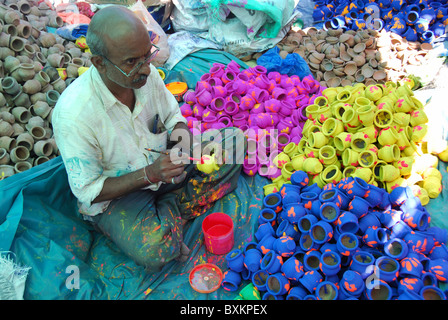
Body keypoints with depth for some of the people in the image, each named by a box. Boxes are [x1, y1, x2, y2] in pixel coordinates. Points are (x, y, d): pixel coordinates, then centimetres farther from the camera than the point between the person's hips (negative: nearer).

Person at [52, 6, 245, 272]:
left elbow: (173, 117, 4)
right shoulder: (73, 114, -29)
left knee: (234, 145, -6)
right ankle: (171, 218, 1)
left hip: (160, 165, 6)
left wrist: (183, 137, -20)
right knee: (156, 252, -34)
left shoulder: (145, 74, -14)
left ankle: (171, 209, -7)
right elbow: (87, 190, -20)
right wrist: (148, 174, -32)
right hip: (114, 193, -5)